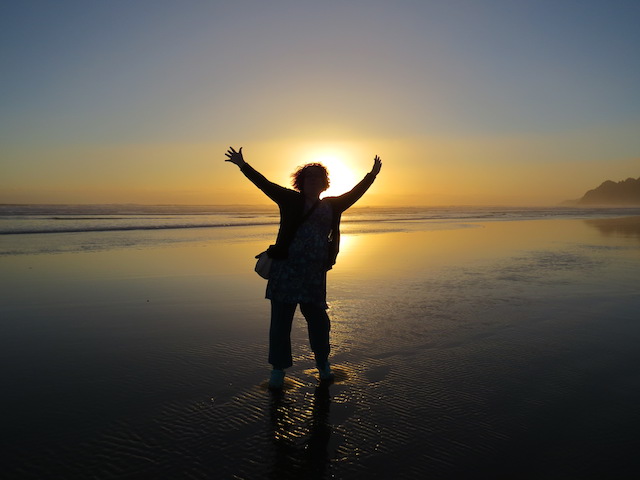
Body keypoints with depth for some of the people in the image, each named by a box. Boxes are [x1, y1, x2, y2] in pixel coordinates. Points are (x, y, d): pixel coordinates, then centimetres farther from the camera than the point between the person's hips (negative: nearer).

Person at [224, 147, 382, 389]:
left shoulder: (331, 205, 14)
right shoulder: (291, 200, 6)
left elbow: (354, 194, 24)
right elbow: (265, 184, 1)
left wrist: (372, 175, 30)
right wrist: (243, 166, -5)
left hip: (315, 275, 2)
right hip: (285, 271, -2)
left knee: (318, 318, 8)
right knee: (281, 321, 2)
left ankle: (323, 363, 29)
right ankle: (278, 369, 16)